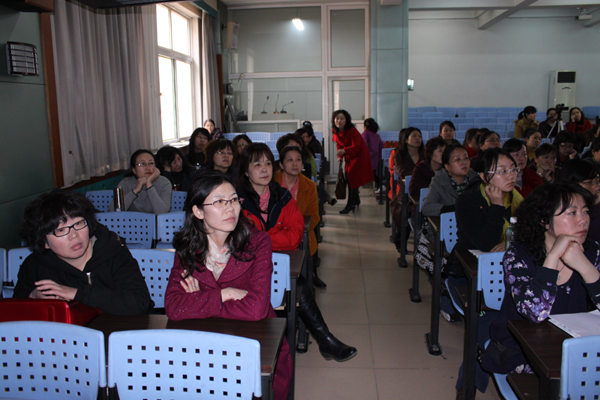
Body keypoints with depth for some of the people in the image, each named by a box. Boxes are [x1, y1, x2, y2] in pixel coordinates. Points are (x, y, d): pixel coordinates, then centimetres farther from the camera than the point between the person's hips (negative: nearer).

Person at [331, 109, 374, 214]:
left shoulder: (352, 131, -26)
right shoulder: (336, 131, -5)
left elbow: (356, 146, -34)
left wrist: (344, 151, -52)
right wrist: (340, 156, -7)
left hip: (359, 155, -8)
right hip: (349, 156, 8)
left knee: (351, 177, -15)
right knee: (347, 177, 10)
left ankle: (350, 204, -11)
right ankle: (356, 200, 30)